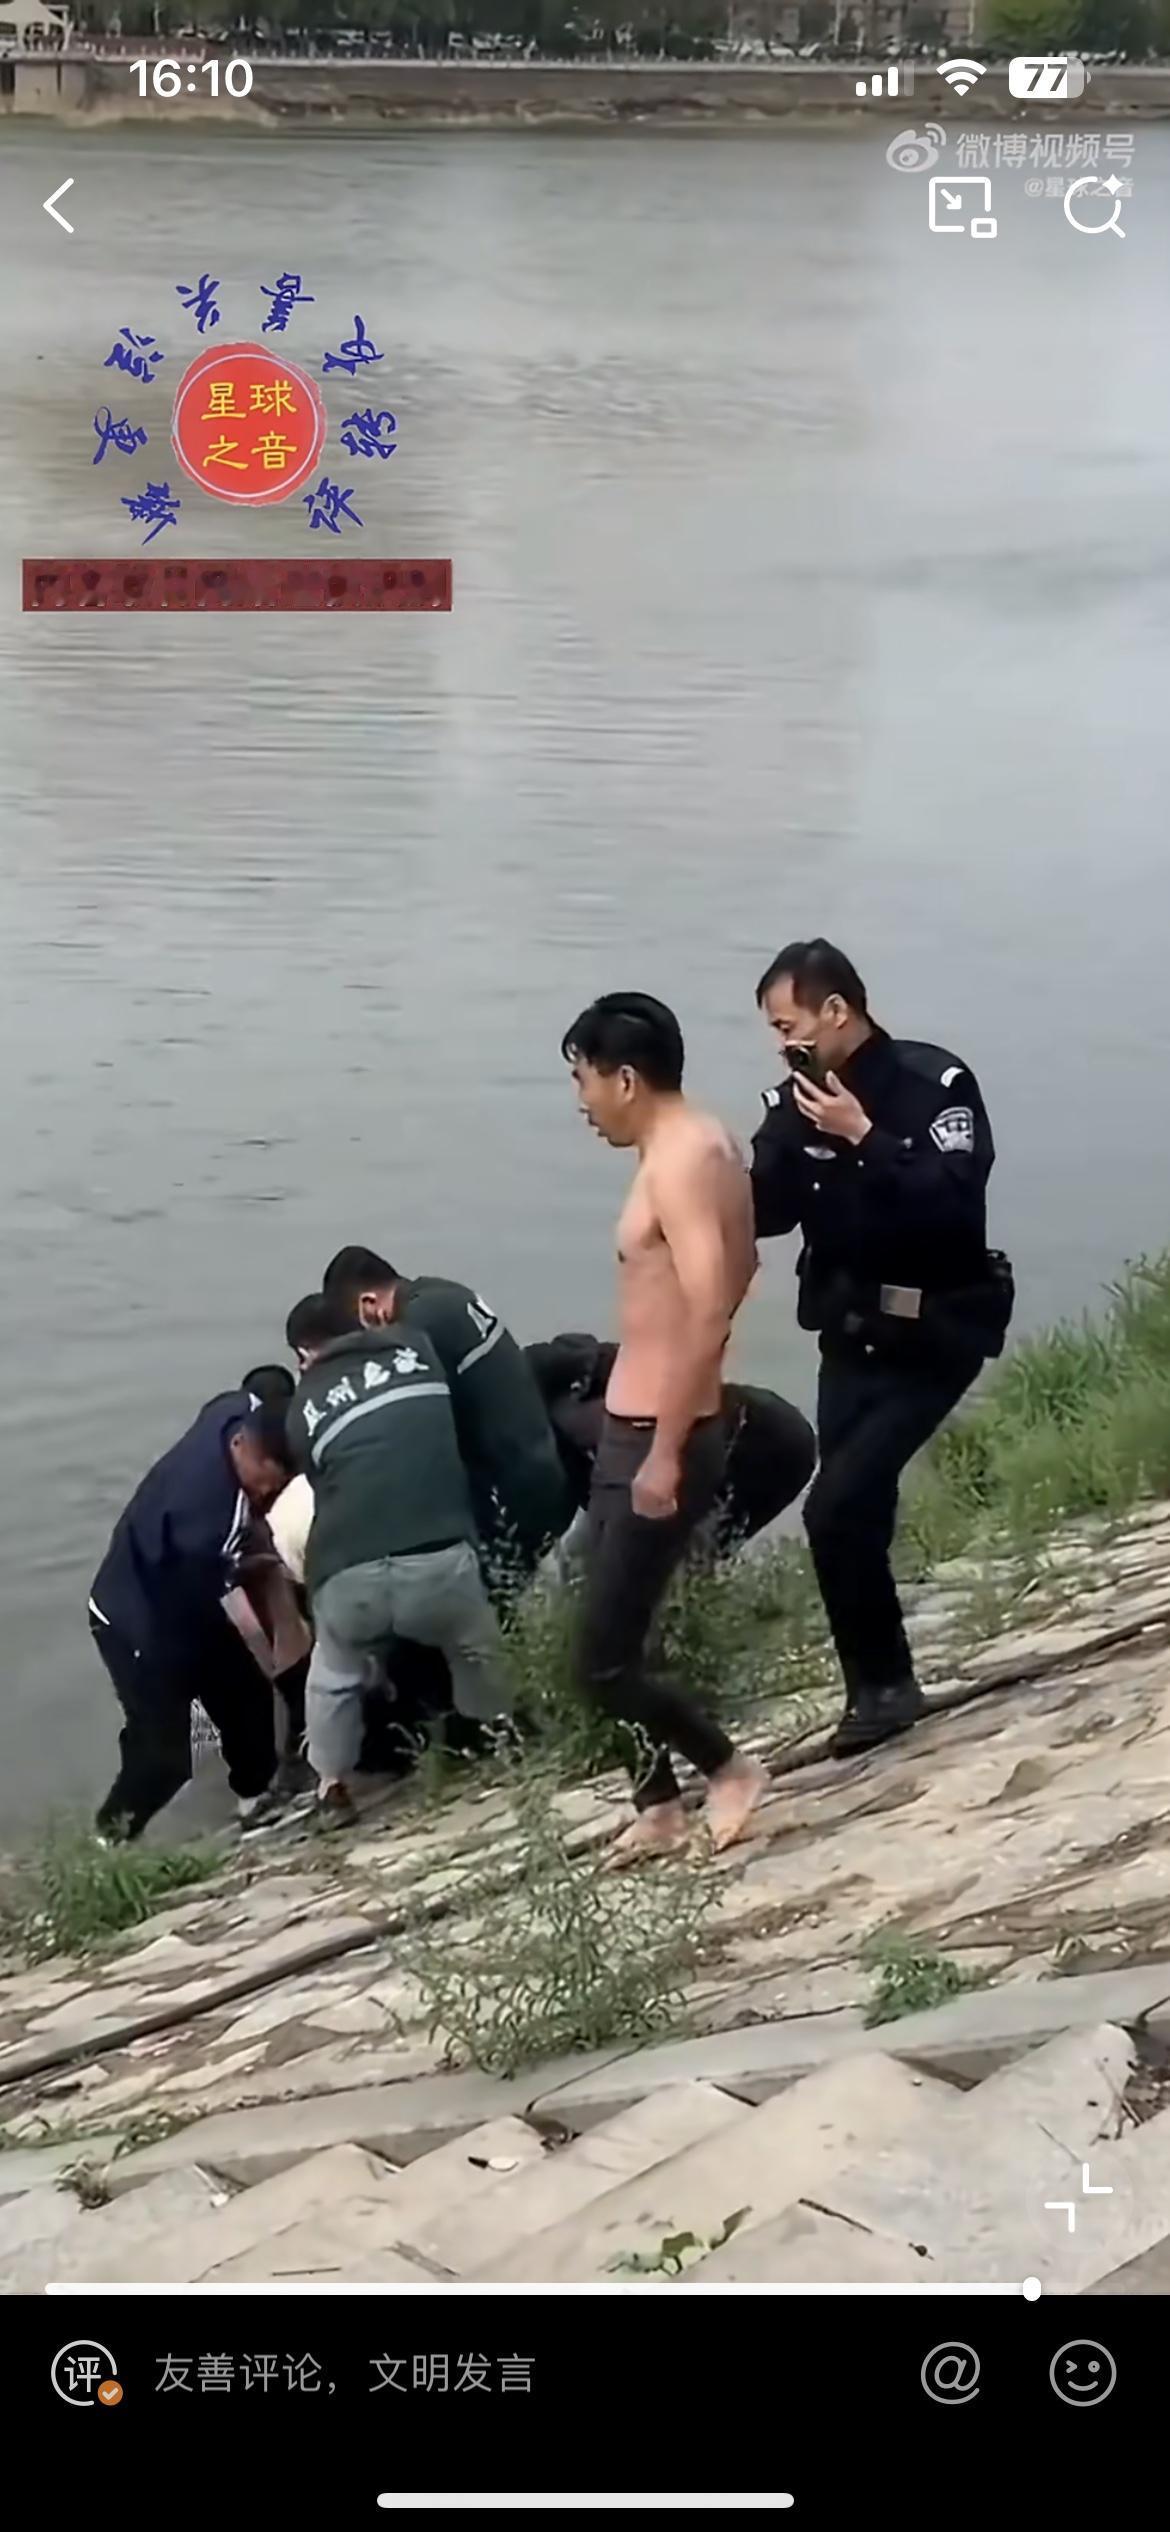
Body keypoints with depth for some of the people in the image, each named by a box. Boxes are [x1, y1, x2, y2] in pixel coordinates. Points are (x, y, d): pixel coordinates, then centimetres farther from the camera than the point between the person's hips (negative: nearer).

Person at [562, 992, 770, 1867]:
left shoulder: (682, 1159, -19)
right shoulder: (699, 1143, 12)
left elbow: (708, 1314, -27)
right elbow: (739, 1270, 26)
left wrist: (666, 1453, -26)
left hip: (656, 1440, -10)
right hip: (636, 1430, 10)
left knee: (605, 1662, -3)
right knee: (615, 1643, 17)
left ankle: (729, 1769, 15)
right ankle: (658, 1808, 27)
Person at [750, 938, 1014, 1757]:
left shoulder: (935, 1083, -14)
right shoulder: (803, 1097, 1)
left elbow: (955, 1205, -25)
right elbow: (763, 1211, -6)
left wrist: (864, 1138, -28)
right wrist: (793, 1131, -21)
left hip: (933, 1336, -6)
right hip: (851, 1335, 6)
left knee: (837, 1507, -15)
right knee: (855, 1513, 8)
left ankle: (881, 1684, 2)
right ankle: (882, 1685, 23)